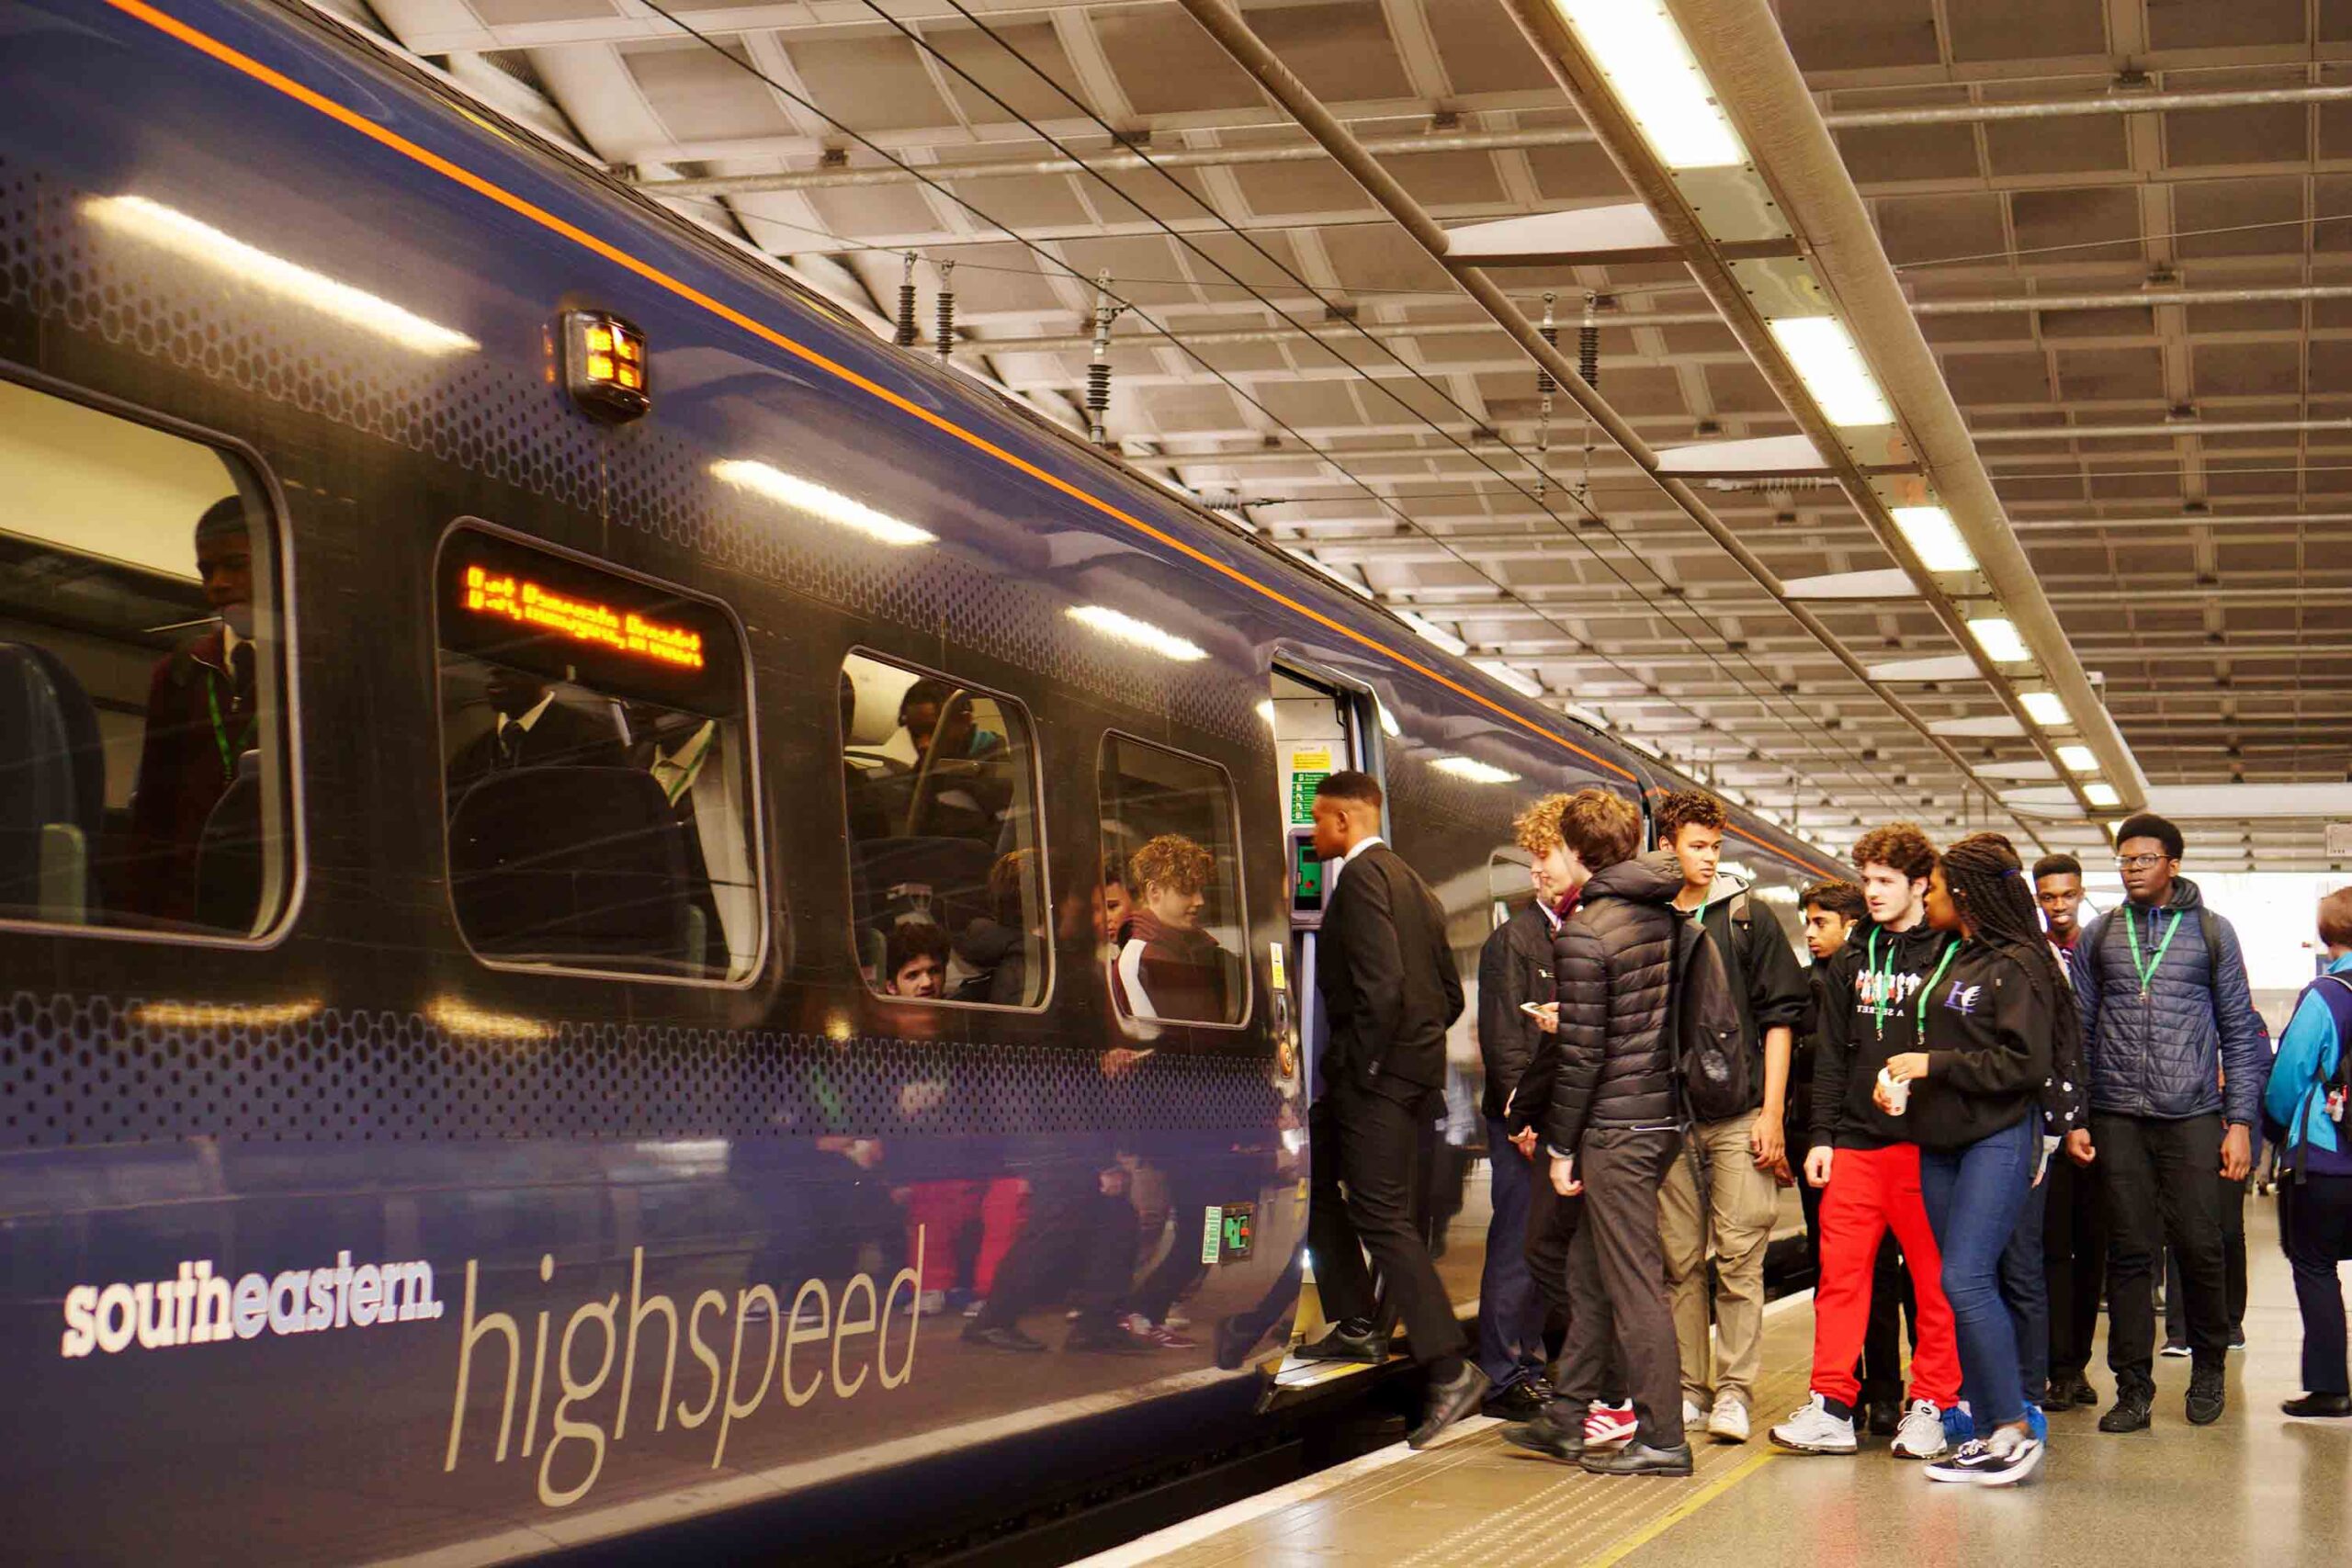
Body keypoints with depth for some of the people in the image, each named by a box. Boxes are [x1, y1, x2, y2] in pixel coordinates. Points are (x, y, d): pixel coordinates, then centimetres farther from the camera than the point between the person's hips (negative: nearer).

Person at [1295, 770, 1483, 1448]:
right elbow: (1450, 993, 20)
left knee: (1381, 1216, -10)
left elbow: (1381, 984, -24)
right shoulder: (1411, 883, 19)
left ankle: (1451, 1368, -13)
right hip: (1415, 1068, 11)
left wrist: (1362, 1062, -14)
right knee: (1313, 1174, 22)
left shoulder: (1361, 876, -12)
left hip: (1375, 1075, -10)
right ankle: (1355, 1327, 27)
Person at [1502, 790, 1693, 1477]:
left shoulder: (1584, 936, -15)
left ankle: (1661, 1439, 1)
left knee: (1633, 1283, -3)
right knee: (1589, 1271, 16)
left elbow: (1580, 1054, -16)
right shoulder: (1664, 915, 8)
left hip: (1616, 1127, -8)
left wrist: (1562, 1145, -7)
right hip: (1665, 1112, 8)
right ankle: (1567, 1420, 24)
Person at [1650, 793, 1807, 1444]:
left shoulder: (1746, 919, 5)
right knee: (1680, 1261, 5)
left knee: (1739, 1258, -4)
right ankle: (1689, 1388, 12)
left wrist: (1772, 1112, -2)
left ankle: (1735, 1390, 0)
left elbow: (1779, 1017, 3)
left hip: (1738, 1116, -2)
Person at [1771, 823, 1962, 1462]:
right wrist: (1821, 1134, 10)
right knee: (1840, 1273, 1)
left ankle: (1929, 1407, 11)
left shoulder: (1947, 954, -1)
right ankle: (1832, 1408, 4)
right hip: (1854, 1143, 5)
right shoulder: (1852, 959, 15)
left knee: (1935, 1279, 2)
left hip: (1924, 1144, -5)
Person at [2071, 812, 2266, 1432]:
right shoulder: (2099, 935, 10)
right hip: (2118, 1119, 1)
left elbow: (2239, 1031, 6)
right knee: (2129, 1253, 1)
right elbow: (2078, 1031, 10)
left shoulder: (2211, 932, 6)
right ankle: (2133, 1388, 6)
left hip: (2192, 1117, -1)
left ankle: (2208, 1370, 20)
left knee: (2200, 1246, -1)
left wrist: (2240, 1120, 0)